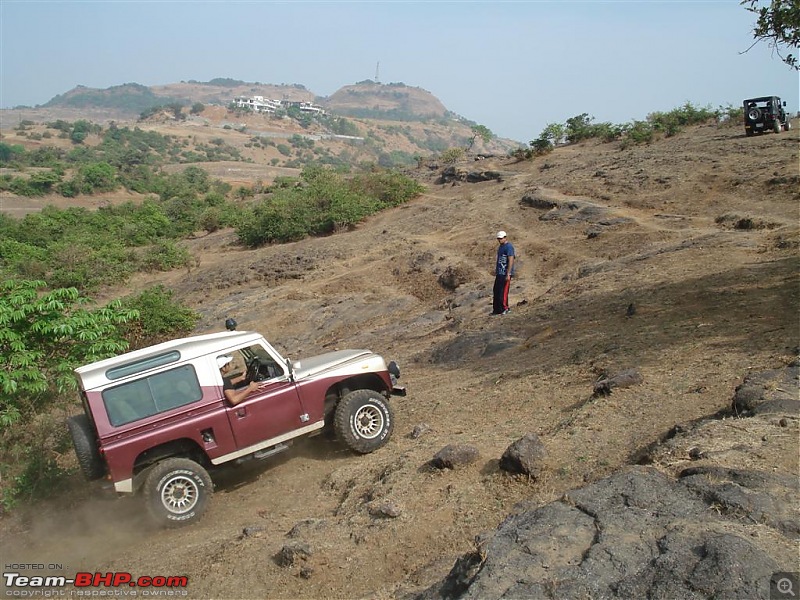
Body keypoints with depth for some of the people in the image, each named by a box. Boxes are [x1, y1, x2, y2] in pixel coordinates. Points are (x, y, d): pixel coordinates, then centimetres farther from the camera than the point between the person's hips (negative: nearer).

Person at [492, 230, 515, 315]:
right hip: (499, 273, 10)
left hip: (505, 274, -10)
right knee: (496, 291, 10)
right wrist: (496, 270, 22)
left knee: (503, 292, -8)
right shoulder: (500, 247, 18)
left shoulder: (509, 247, -12)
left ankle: (504, 308, 2)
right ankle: (496, 309, 17)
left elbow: (511, 260, -18)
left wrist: (508, 274, -21)